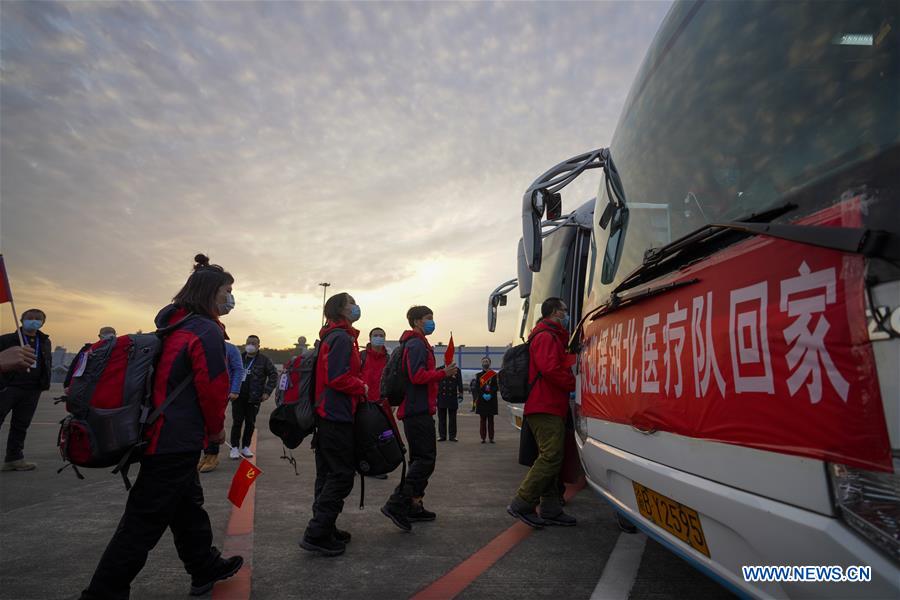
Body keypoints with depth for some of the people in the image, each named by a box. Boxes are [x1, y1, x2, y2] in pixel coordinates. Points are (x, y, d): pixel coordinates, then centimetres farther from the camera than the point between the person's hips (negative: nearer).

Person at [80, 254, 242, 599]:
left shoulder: (173, 325, 12)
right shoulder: (207, 331, -17)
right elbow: (213, 388, -19)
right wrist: (216, 427, -1)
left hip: (161, 436, 10)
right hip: (179, 442, -10)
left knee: (187, 505, 20)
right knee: (144, 523, 1)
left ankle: (205, 569, 35)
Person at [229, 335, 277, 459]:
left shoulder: (264, 360, -1)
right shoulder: (239, 357, 6)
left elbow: (273, 374, 0)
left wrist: (267, 391, -7)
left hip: (254, 398, -1)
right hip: (238, 396, 1)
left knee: (250, 423, 7)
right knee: (237, 422, 2)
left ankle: (245, 447, 20)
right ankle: (235, 448, 13)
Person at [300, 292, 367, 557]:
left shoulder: (331, 337, 17)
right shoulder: (342, 338, -15)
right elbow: (338, 378, -24)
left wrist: (357, 389, 12)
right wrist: (362, 388, -9)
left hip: (326, 415, 11)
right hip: (338, 416, -11)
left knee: (328, 474, 16)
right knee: (342, 475, -4)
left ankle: (324, 529, 26)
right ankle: (317, 534, 1)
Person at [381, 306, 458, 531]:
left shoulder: (416, 344, 21)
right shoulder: (417, 345, -11)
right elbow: (418, 376, -21)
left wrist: (442, 373, 12)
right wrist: (444, 373, -14)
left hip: (414, 410, 11)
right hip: (419, 410, -11)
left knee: (419, 459, 15)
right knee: (426, 459, -10)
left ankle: (414, 506, 22)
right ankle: (396, 504, -10)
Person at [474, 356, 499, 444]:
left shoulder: (494, 375, 4)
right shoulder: (479, 375, 7)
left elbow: (496, 387, -1)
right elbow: (477, 387, 1)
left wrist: (490, 395, -14)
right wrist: (483, 395, -13)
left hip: (492, 400, -1)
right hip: (481, 401, 1)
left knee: (491, 420, 3)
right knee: (483, 419, 4)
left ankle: (491, 437, 9)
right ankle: (483, 437, 9)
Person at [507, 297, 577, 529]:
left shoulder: (552, 337, 25)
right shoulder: (546, 336, -10)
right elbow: (550, 370, -21)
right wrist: (574, 385, -9)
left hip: (550, 408, 11)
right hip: (546, 408, -11)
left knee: (551, 458, 12)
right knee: (551, 457, -12)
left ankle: (551, 510, 18)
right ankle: (521, 505, -6)